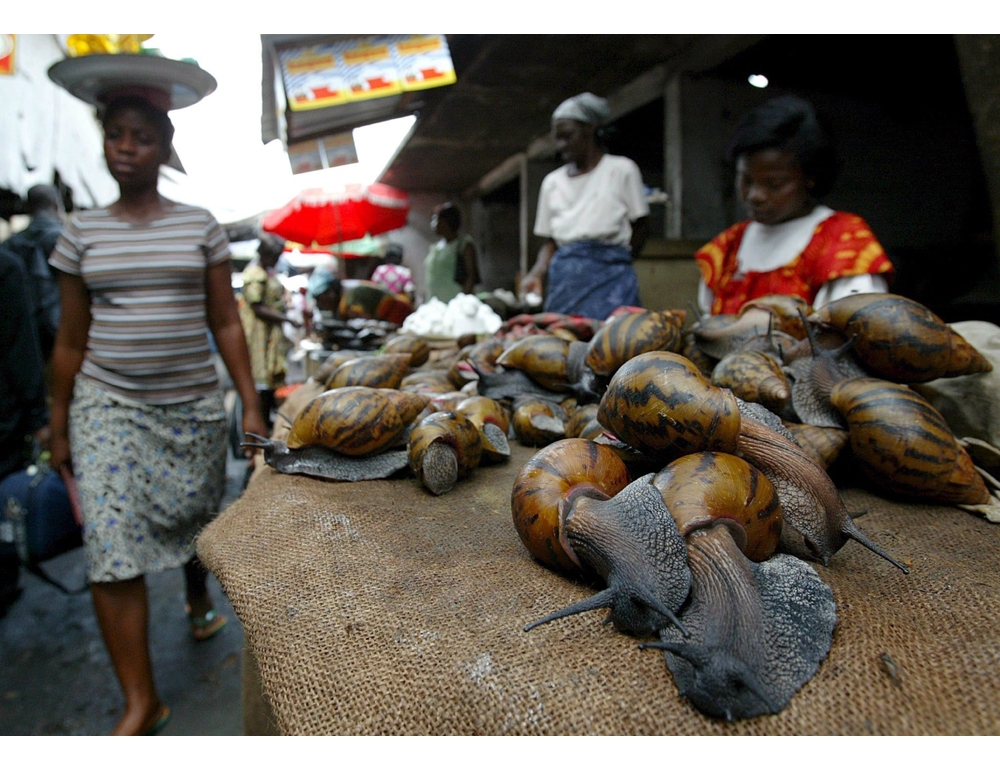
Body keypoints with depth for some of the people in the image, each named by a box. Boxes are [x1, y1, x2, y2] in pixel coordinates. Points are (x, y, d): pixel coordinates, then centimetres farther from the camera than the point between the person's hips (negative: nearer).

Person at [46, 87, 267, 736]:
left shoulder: (200, 225, 3)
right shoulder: (81, 231, 5)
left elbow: (226, 323, 2)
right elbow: (71, 339, 7)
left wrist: (252, 406, -3)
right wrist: (59, 427, 9)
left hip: (193, 406, 0)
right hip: (108, 407, 1)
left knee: (195, 520, 13)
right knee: (111, 551, -5)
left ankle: (199, 601, 47)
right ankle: (142, 702, 9)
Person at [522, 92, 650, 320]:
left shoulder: (621, 169, 6)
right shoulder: (552, 182, 15)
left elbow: (641, 226, 7)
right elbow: (550, 241, 13)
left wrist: (615, 261, 0)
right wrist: (536, 274, -4)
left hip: (609, 275, -3)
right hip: (565, 278, 3)